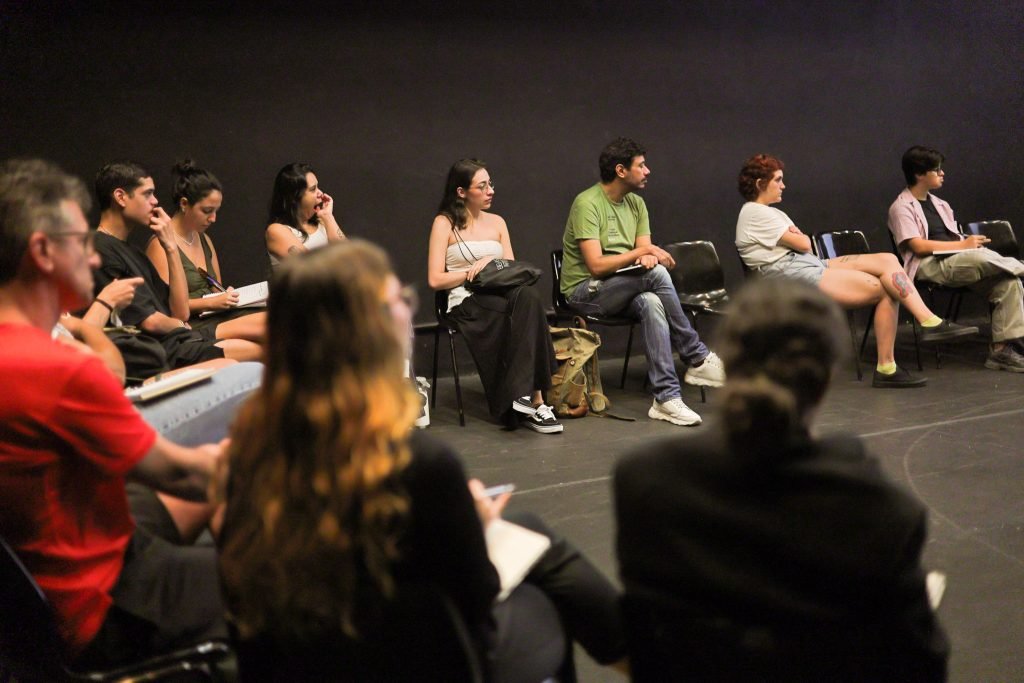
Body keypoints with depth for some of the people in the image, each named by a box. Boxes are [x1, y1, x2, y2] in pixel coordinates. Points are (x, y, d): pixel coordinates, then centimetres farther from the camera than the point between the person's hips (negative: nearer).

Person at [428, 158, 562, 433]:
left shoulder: (497, 222, 20)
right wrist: (475, 272, -7)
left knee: (529, 293, -35)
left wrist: (493, 262, -5)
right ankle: (534, 400, -37)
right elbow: (435, 280, -2)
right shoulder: (445, 223, 5)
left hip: (501, 296, 4)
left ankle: (526, 397, -40)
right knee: (525, 301, -35)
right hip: (467, 304, -4)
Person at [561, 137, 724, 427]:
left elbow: (646, 254, 3)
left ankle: (666, 397, -33)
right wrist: (643, 251, -19)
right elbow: (596, 265, -22)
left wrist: (648, 257, -22)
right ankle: (698, 359, -18)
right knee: (656, 274, -29)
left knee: (651, 303, -31)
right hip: (585, 291, -6)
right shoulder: (587, 203, -15)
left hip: (623, 290, 6)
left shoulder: (636, 203, 10)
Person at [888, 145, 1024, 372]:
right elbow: (918, 246, -11)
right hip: (928, 266, -7)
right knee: (981, 256, -35)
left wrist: (970, 243, -3)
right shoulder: (901, 207, 2)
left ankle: (1002, 348, -22)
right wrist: (964, 245, -12)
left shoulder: (940, 205, 26)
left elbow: (955, 240, 21)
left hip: (960, 264, 7)